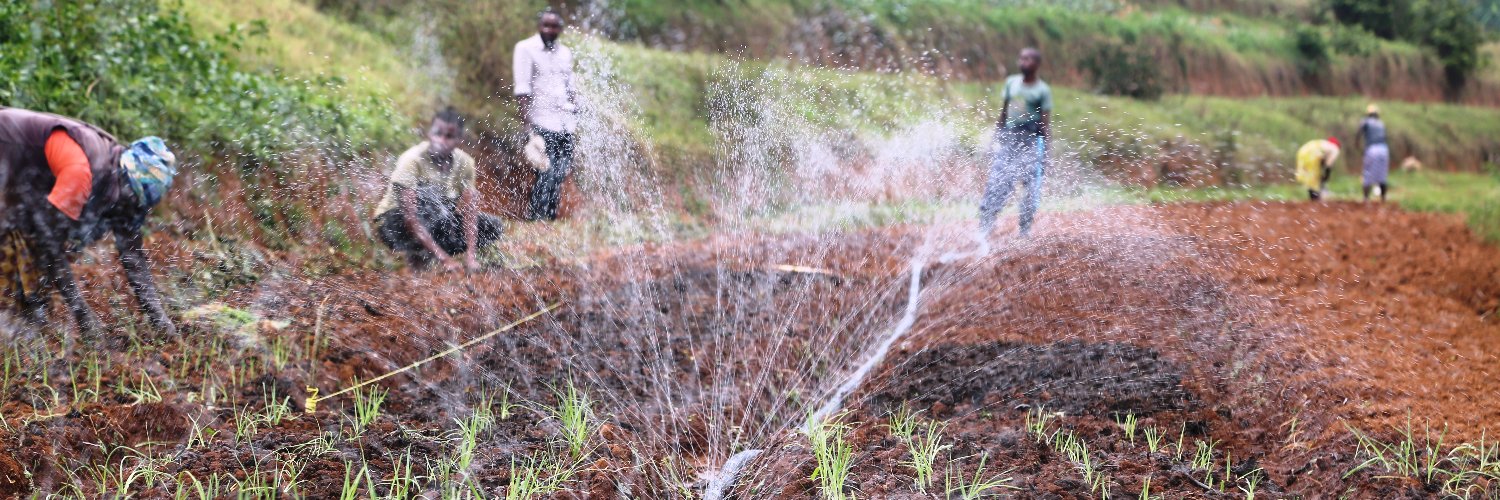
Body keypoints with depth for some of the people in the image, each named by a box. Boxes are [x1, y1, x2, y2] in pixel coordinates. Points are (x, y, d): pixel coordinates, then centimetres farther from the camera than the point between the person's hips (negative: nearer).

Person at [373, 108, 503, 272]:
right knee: (429, 192, -34)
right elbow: (410, 217, -32)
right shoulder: (412, 160, -25)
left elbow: (470, 212, -15)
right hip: (394, 223, -6)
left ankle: (426, 253, -7)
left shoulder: (464, 162, -10)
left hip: (436, 222, 6)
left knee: (492, 226, -9)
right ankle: (417, 252, -19)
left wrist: (470, 257, -30)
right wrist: (444, 258, -38)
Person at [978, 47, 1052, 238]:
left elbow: (1046, 123, -5)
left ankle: (1025, 229, 8)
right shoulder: (1011, 82, 9)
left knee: (1032, 186, -2)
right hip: (1009, 138, 4)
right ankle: (986, 222, -7)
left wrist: (1046, 152, -9)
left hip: (1031, 141, -4)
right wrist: (996, 139, 13)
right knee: (997, 180, -6)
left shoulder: (1042, 91, -4)